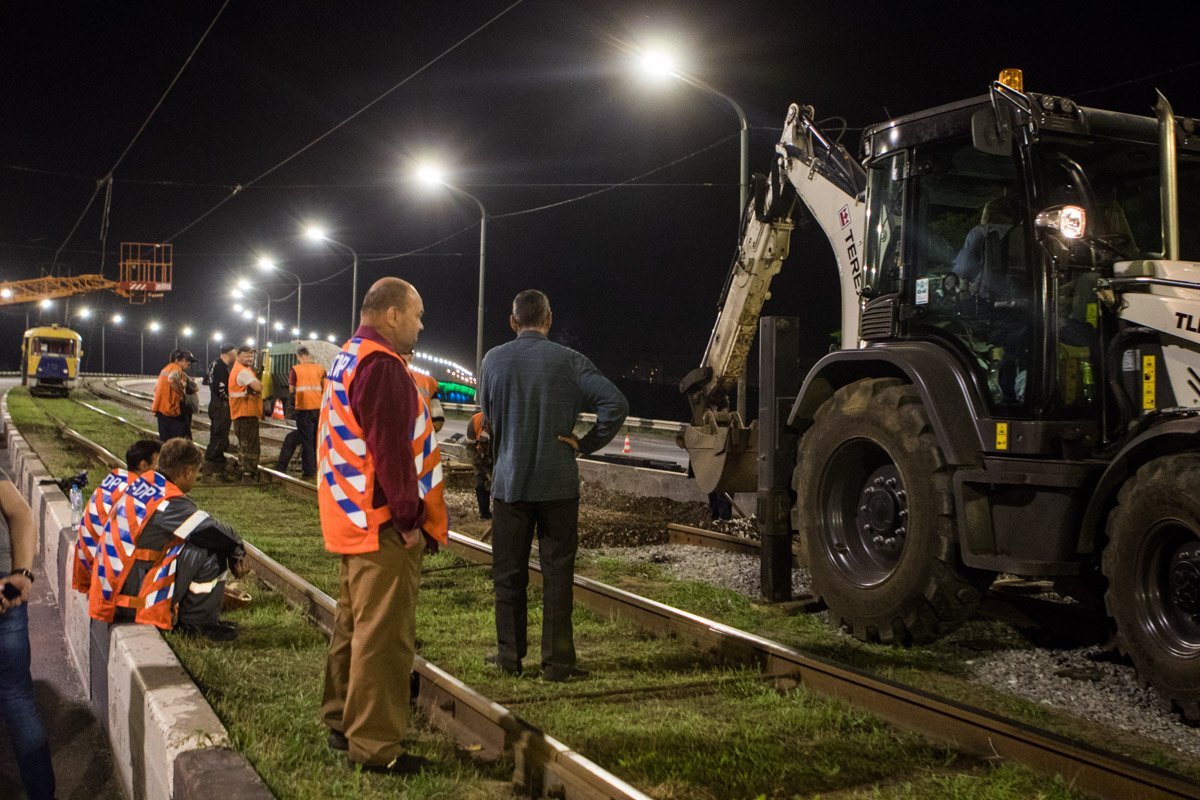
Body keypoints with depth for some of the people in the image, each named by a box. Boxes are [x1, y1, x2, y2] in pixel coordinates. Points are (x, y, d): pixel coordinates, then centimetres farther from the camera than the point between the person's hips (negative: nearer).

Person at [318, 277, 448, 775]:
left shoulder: (348, 359, 15)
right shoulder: (381, 365, -18)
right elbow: (391, 449, -23)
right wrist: (409, 518, -18)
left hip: (355, 520, 11)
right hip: (384, 525, -11)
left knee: (354, 624, 18)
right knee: (382, 635, -5)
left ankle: (343, 723, 29)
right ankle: (375, 747, 1)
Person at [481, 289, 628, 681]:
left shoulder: (494, 359, -2)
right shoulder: (568, 360, -7)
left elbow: (489, 413, 9)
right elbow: (616, 403, -14)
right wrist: (586, 443, -5)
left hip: (510, 482, 1)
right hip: (559, 483, -1)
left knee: (509, 572, 12)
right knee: (557, 572, 5)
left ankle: (509, 654, 20)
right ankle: (557, 660, 8)